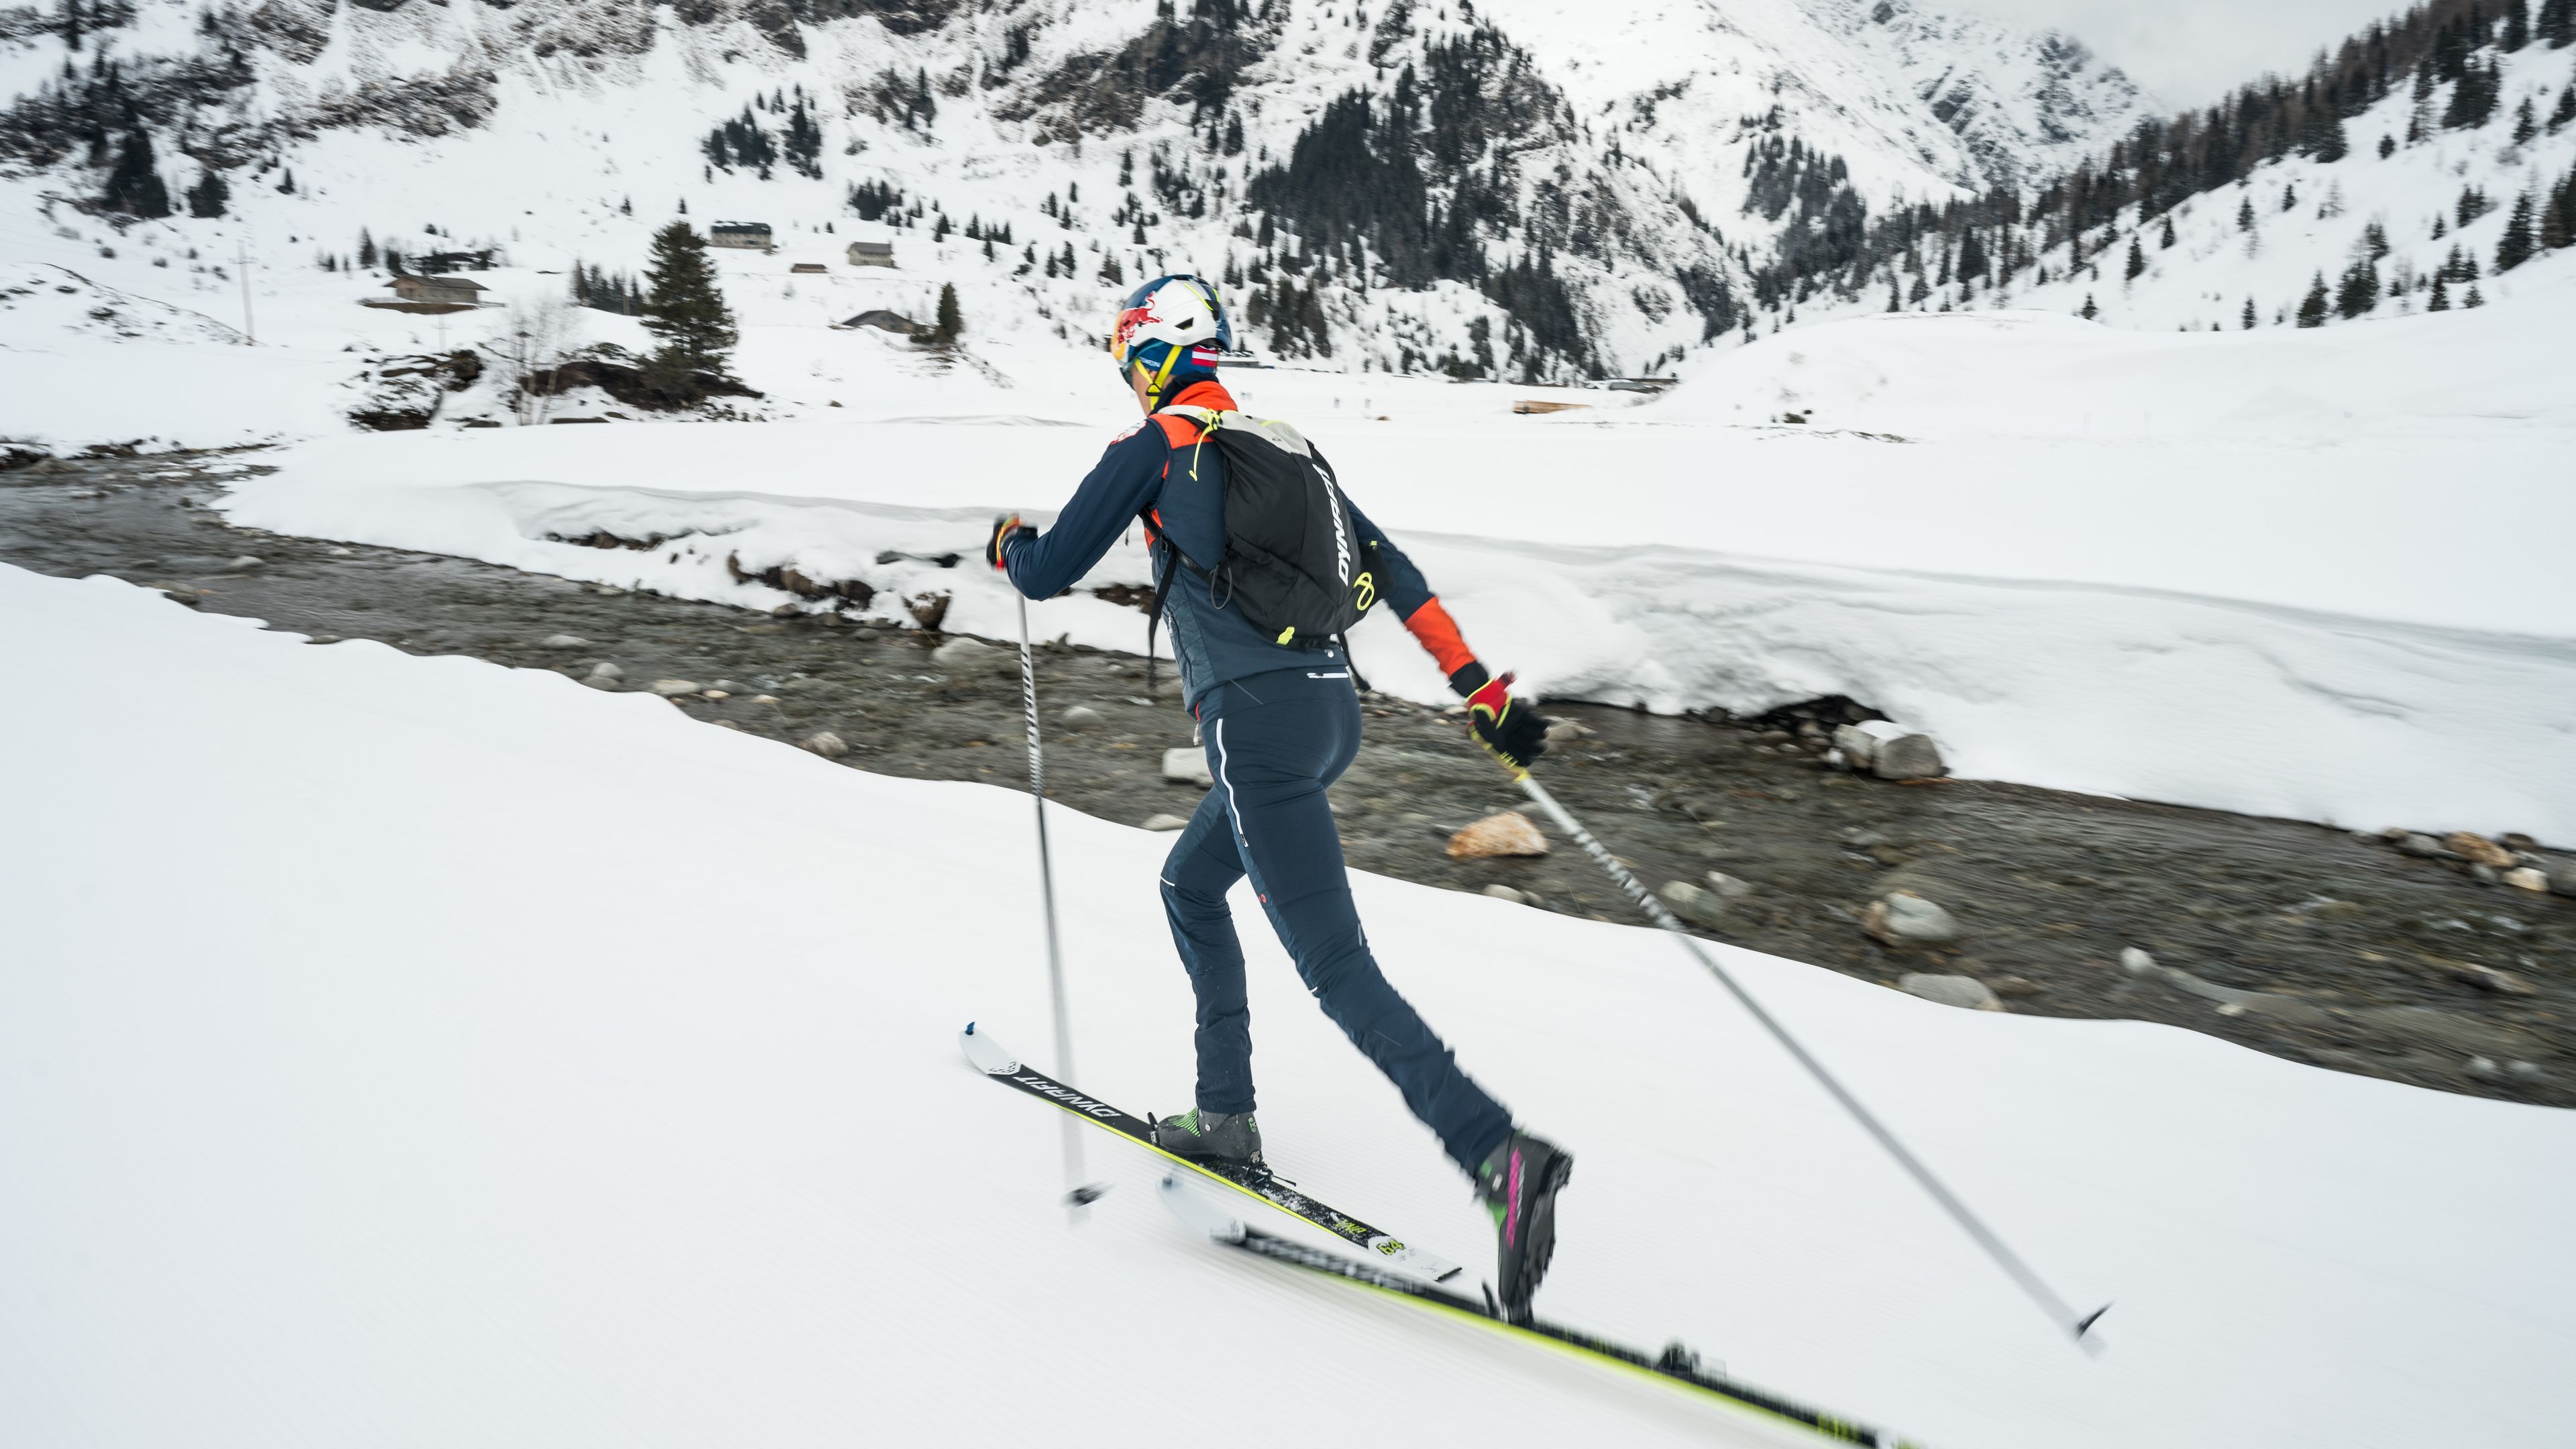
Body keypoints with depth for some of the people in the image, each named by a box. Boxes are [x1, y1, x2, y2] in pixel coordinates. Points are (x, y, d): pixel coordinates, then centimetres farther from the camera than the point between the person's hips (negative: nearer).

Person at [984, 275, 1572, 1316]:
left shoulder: (1153, 446, 1)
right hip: (1333, 708, 8)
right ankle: (1225, 1118, 30)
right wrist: (1478, 686, 12)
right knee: (1189, 887, 25)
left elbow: (1048, 574, 3)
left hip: (1257, 721, -8)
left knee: (1338, 969, -8)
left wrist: (1010, 546, 27)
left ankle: (1501, 1155, -19)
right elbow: (1392, 570, 13)